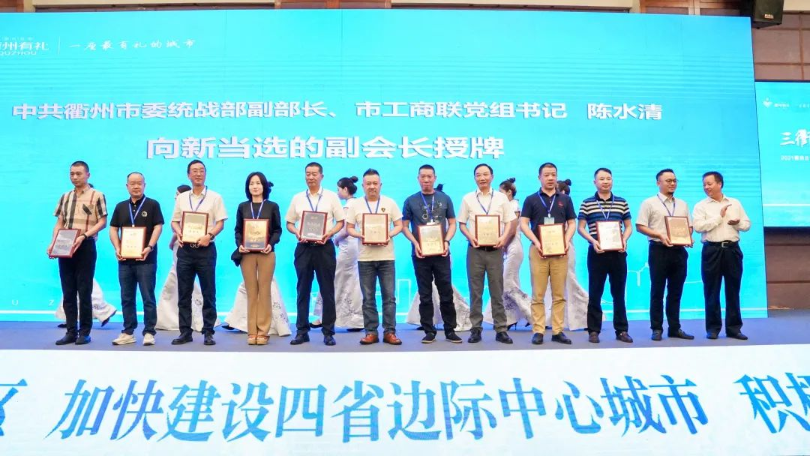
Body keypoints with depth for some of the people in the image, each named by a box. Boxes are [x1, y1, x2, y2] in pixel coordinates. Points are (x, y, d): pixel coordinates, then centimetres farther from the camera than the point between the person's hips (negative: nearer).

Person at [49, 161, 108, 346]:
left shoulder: (96, 195, -1)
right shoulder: (65, 197, 16)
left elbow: (102, 222, -7)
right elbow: (59, 223, 15)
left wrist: (83, 235, -19)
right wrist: (53, 243, 0)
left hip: (85, 246, -5)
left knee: (84, 291, -1)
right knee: (68, 292, 7)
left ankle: (84, 332, 8)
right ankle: (71, 332, 13)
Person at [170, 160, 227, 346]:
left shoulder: (215, 197, 3)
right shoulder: (181, 198, 13)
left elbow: (220, 223, -2)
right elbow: (174, 221, 14)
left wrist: (209, 235, -19)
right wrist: (178, 233, -7)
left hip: (205, 249, -3)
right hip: (185, 249, 3)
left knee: (208, 293, 0)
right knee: (184, 293, 5)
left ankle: (208, 332, 7)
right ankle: (185, 332, 12)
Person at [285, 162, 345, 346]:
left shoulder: (331, 196, 3)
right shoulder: (297, 198, 9)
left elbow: (340, 222, 2)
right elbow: (289, 223, 11)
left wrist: (328, 234, -15)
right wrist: (297, 233, -9)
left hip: (324, 247, -2)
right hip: (303, 247, 2)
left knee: (327, 290, 2)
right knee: (303, 290, 5)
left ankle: (328, 332, 9)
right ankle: (302, 331, 12)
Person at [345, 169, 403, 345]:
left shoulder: (390, 203, 5)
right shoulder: (355, 204, 5)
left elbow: (399, 225, 5)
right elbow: (349, 228, 6)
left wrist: (389, 235, -14)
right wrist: (360, 235, -14)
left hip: (386, 257, 0)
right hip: (365, 257, 1)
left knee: (389, 296, 0)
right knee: (368, 297, 5)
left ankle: (389, 332, 7)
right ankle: (371, 332, 12)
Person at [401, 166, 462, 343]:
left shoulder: (445, 199, 7)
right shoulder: (411, 201, 5)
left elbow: (452, 223, 8)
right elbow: (404, 226, 4)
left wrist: (447, 241, -9)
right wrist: (415, 243, -12)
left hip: (441, 253, 1)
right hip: (420, 253, 0)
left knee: (446, 293, 3)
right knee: (425, 295, 4)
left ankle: (450, 330, 12)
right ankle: (429, 331, 11)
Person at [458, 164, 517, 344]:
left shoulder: (501, 198, 7)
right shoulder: (468, 199, 7)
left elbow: (510, 222, 7)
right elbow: (461, 224, 8)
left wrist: (504, 237, -10)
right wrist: (470, 236, -10)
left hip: (495, 249, 0)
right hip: (475, 249, 0)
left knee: (497, 292, 2)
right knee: (475, 292, 3)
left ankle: (501, 329, 8)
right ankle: (476, 329, 9)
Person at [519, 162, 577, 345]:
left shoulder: (565, 199, 12)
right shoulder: (531, 199, 5)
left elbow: (571, 223, 11)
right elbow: (523, 224, -1)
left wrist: (567, 240, -8)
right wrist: (535, 242, -14)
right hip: (539, 250, -2)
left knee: (559, 294, 3)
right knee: (538, 294, -1)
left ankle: (558, 331, 9)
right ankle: (538, 331, 4)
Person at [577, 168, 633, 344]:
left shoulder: (622, 202, 9)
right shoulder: (587, 203, 3)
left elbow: (628, 226, 12)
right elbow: (581, 228, 2)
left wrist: (624, 240, -7)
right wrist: (593, 241, -14)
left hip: (618, 253, 2)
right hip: (596, 252, -2)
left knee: (619, 293, 7)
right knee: (595, 293, 2)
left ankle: (621, 330, 15)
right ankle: (594, 331, 8)